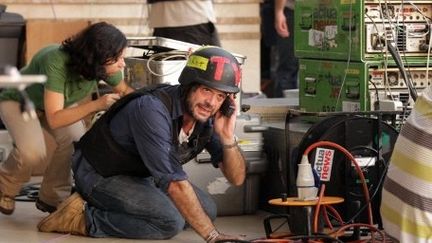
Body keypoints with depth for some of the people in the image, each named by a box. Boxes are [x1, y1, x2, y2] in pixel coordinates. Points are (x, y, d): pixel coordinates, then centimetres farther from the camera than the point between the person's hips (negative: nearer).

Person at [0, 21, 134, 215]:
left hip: (62, 104, 5)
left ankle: (51, 199, 2)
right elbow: (54, 119, -44)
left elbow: (124, 90, -4)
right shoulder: (57, 62, -43)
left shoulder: (104, 65, -26)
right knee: (33, 151, -31)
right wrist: (96, 105, -51)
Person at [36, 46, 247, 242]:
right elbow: (174, 182, -36)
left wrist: (227, 138, -27)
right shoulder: (152, 109, -33)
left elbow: (236, 178, -8)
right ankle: (84, 219, -14)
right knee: (170, 221, -26)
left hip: (138, 175, 9)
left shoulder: (209, 118, -9)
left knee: (207, 209, 0)